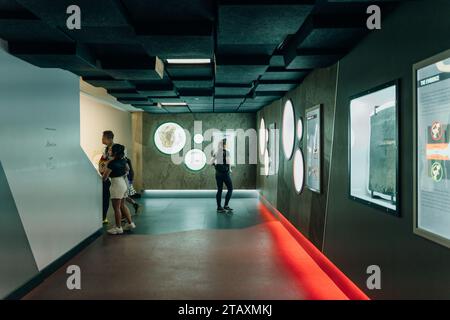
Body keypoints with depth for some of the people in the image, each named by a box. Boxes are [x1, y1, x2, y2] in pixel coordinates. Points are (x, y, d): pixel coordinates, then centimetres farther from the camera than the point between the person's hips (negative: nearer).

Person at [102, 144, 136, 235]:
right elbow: (127, 169, 22)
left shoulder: (112, 163, -18)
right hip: (124, 183, 9)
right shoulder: (123, 160, 4)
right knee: (122, 205, 18)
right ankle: (130, 223, 22)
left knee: (116, 207, 0)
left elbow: (104, 177, -15)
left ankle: (118, 228, 6)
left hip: (116, 184, -8)